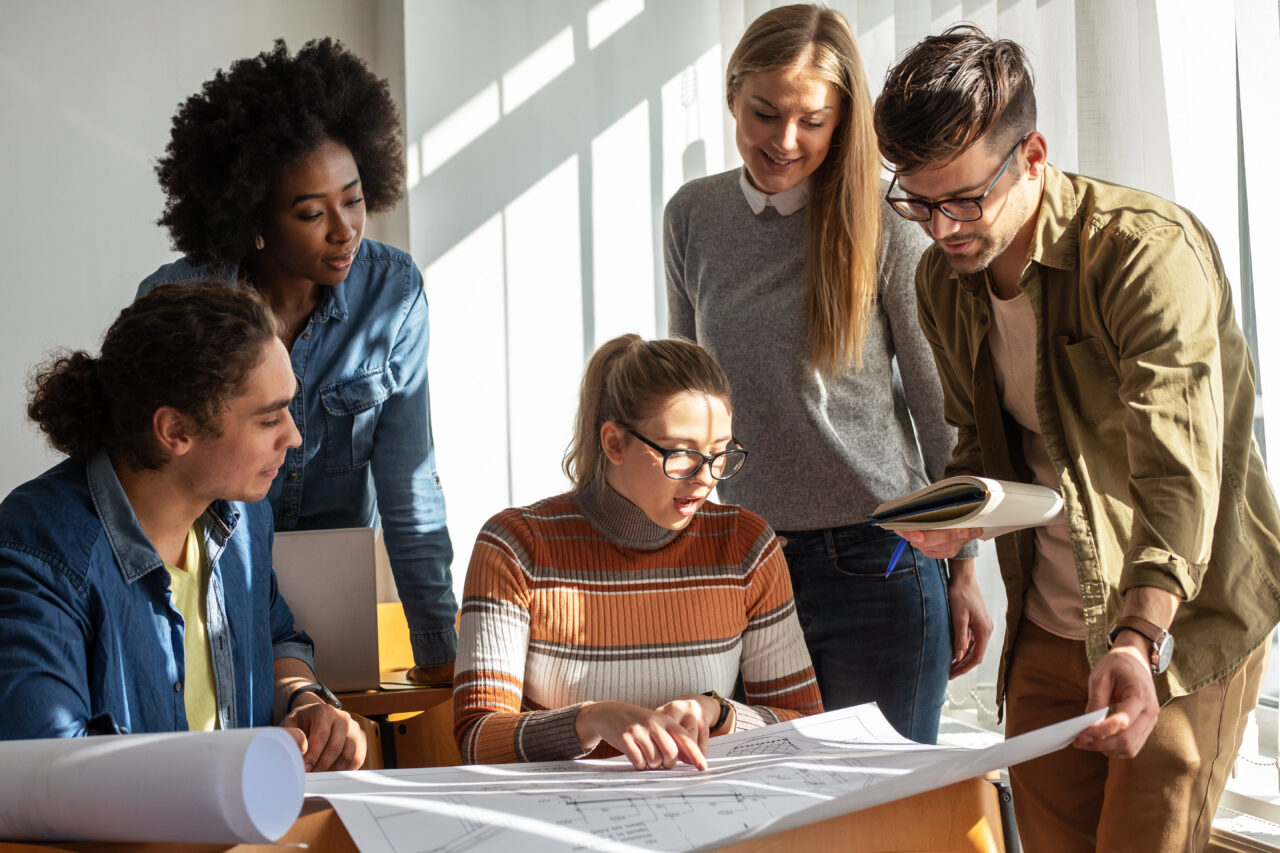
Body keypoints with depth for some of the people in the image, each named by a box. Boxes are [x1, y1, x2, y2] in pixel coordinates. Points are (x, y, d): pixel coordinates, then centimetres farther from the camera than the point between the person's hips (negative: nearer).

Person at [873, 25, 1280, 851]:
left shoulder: (1150, 251, -22)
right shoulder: (943, 279, 2)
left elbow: (1180, 472, -32)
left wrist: (1140, 641, -46)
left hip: (1180, 624, -6)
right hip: (1046, 626, 6)